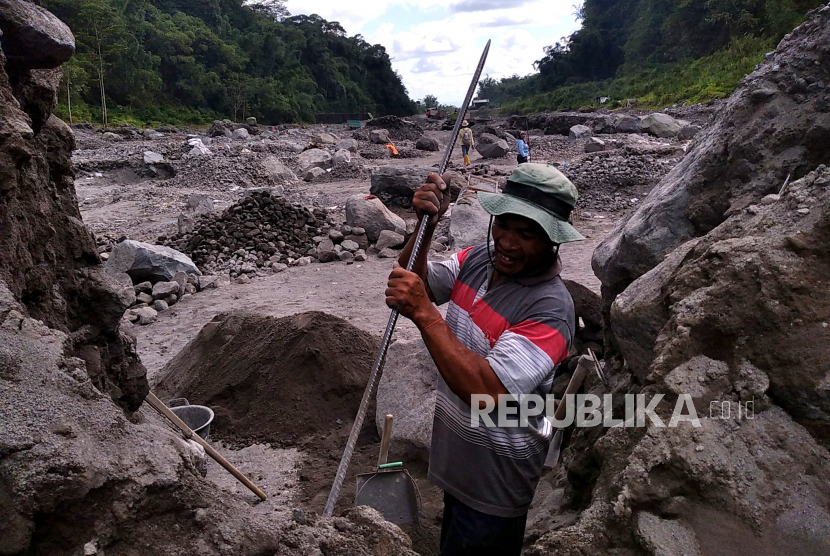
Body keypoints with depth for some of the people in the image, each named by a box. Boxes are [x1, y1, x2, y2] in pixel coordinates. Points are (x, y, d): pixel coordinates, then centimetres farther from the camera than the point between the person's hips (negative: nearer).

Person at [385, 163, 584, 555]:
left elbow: (488, 393, -37)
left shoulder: (550, 308, -30)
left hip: (494, 483, -7)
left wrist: (424, 313, -39)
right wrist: (426, 227, -23)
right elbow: (412, 286, -7)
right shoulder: (479, 258, -7)